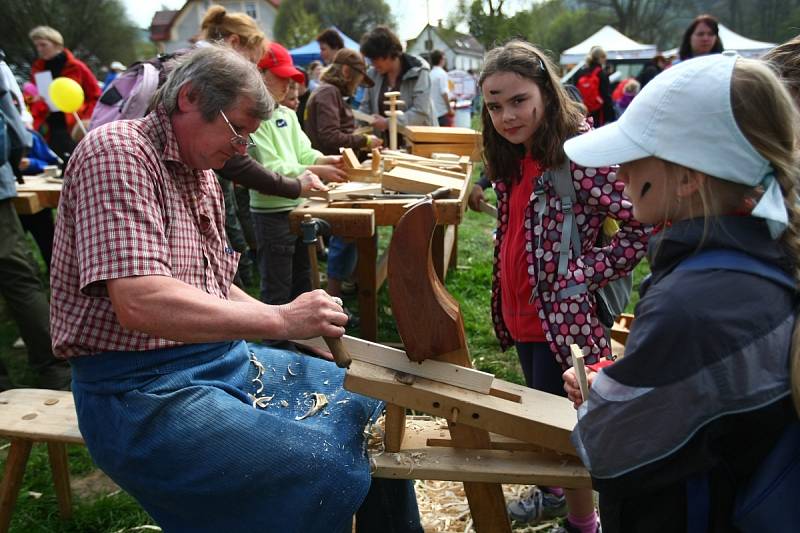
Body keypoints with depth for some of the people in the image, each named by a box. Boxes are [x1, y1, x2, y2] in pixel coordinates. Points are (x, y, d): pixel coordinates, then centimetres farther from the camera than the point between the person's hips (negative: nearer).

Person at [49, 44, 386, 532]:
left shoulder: (202, 176, 11)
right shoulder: (118, 152, -17)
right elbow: (140, 303, -30)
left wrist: (302, 321, 4)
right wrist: (280, 318, -25)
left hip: (219, 357, 10)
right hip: (139, 386, -9)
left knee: (370, 406, 14)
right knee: (327, 474, -26)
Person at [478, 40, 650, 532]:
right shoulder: (515, 155, 4)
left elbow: (645, 226, -24)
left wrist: (582, 276, -22)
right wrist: (506, 298, 9)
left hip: (562, 315, -8)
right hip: (522, 311, 8)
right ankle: (553, 492, 47)